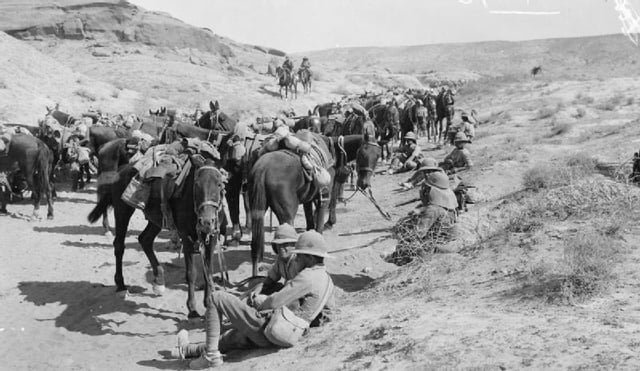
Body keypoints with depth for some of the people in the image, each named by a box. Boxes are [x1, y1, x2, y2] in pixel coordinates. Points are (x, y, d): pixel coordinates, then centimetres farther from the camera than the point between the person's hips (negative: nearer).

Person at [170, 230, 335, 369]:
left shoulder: (306, 277, -19)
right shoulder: (328, 281, 8)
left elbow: (274, 302, -19)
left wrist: (258, 301, 2)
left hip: (265, 328, -10)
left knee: (216, 298, -3)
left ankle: (211, 355, 0)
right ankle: (187, 350, 48)